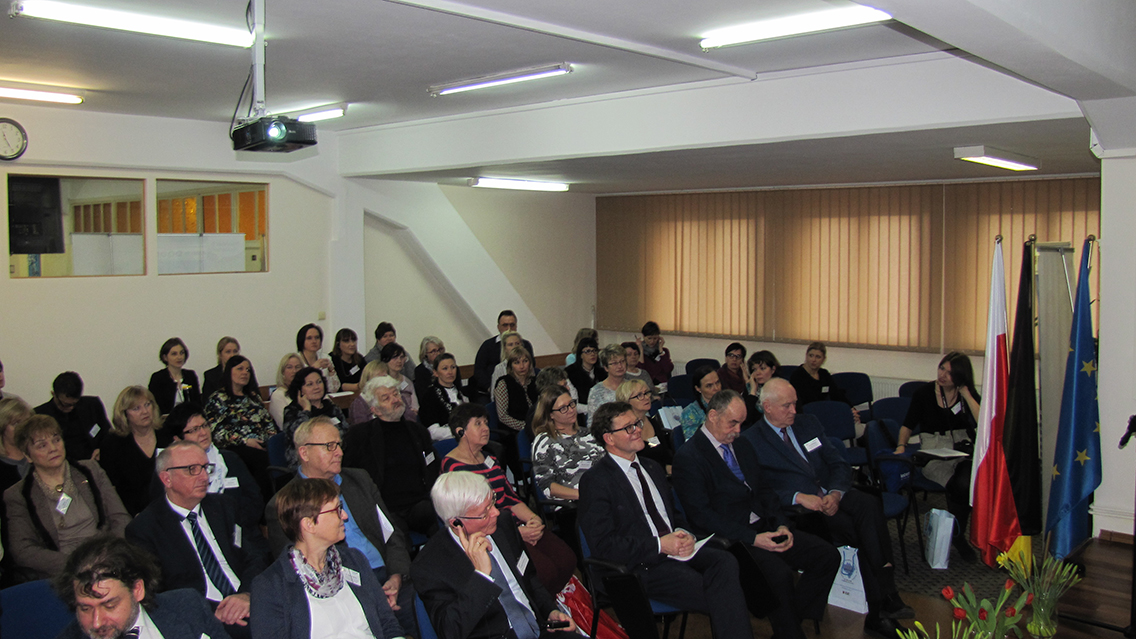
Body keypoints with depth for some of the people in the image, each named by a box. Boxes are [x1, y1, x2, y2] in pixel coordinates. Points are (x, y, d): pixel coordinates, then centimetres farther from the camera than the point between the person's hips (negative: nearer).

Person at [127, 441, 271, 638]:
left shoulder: (219, 507, 17)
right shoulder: (143, 529, 3)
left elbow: (255, 555, 10)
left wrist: (247, 594, -11)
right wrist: (209, 613, -17)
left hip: (250, 607, 5)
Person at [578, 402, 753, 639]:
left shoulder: (652, 468, 19)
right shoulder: (594, 481, -4)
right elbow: (603, 545, -11)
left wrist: (685, 535, -1)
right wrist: (660, 544, -16)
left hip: (675, 548, 6)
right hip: (640, 566, -6)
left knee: (725, 562, -26)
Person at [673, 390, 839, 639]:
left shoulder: (743, 446, 17)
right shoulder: (688, 456, -9)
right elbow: (701, 514, -15)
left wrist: (782, 524, -1)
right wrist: (752, 538, -20)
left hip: (764, 526, 8)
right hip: (729, 537, -8)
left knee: (828, 555, -7)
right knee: (780, 573, -32)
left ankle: (791, 617, 3)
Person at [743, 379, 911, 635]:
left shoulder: (809, 424, 18)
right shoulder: (751, 440, 1)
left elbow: (839, 464, 13)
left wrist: (836, 493, -8)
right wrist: (799, 497, -20)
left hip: (830, 496, 5)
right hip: (797, 509, -5)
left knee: (869, 505, -27)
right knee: (854, 528, -29)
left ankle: (885, 593, -28)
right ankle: (883, 602, -20)